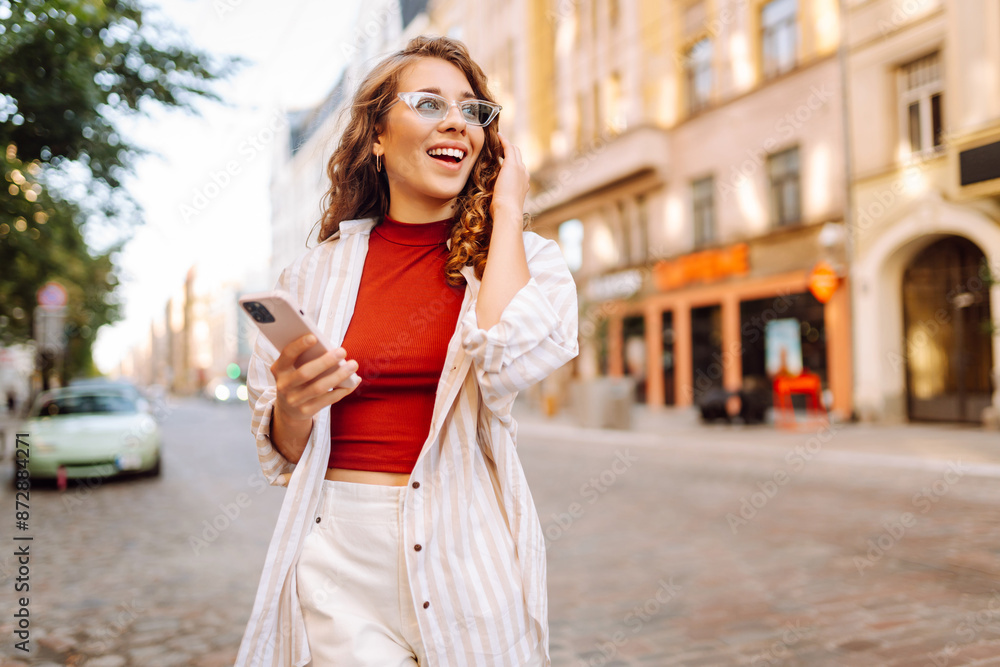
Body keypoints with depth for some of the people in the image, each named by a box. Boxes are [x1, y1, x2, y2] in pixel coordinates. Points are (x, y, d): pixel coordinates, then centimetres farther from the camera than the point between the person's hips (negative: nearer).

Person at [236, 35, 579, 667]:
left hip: (469, 551, 0)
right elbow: (284, 457, 9)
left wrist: (506, 211, -9)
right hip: (340, 550, 1)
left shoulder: (525, 257, 1)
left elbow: (509, 360, -23)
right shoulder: (317, 270, 4)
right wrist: (294, 407, -15)